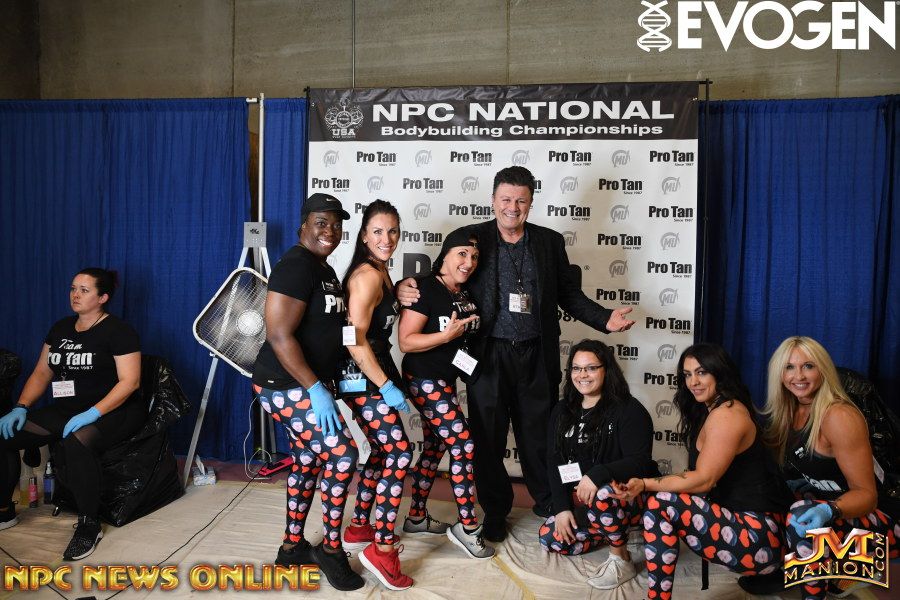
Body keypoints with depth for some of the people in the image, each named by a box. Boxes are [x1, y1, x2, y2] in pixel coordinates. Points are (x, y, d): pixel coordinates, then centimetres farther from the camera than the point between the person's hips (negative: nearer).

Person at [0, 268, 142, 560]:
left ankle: (89, 525, -21)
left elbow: (130, 381, -16)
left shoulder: (118, 331, -9)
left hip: (112, 412, -7)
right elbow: (41, 372, 16)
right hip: (66, 409, 7)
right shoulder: (60, 328, 13)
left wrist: (92, 414, -27)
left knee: (76, 442, -37)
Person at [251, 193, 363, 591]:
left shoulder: (326, 271, 12)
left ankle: (292, 546, 32)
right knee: (342, 454, -11)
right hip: (287, 387, -10)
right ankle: (331, 548, 8)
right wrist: (316, 389, -25)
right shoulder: (296, 266, -18)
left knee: (309, 460, 16)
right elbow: (279, 335, -25)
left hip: (312, 384, 10)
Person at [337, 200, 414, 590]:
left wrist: (400, 298, 6)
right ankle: (381, 550, -4)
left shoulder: (380, 272, 13)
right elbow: (355, 340, -23)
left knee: (382, 452, 17)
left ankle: (359, 526, 32)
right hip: (363, 380, -10)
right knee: (400, 454, -11)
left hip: (373, 375, 10)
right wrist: (387, 386, -20)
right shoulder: (366, 275, -18)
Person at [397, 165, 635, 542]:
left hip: (536, 356, 1)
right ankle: (495, 510, 30)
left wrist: (604, 319, -6)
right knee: (488, 437, 9)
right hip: (488, 355, -1)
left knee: (539, 434, 12)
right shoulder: (472, 238, 0)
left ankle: (548, 503, 35)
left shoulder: (550, 242, 6)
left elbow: (569, 295, 9)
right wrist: (406, 288, -18)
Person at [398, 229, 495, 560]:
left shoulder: (467, 294, 7)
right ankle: (467, 527, 4)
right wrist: (448, 335, -27)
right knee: (464, 445, -10)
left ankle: (416, 517, 32)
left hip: (446, 380, 9)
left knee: (435, 447, 17)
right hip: (425, 380, -9)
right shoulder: (425, 289, -17)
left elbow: (471, 336, 23)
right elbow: (406, 341, -20)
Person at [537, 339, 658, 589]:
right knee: (550, 538, -6)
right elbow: (555, 462, 3)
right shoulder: (562, 411, 4)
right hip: (582, 502, 7)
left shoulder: (629, 410, -15)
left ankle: (621, 560, -10)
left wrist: (598, 474, -40)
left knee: (601, 495, -38)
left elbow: (640, 461, -25)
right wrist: (562, 508, -7)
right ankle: (620, 531, 15)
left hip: (630, 496, -7)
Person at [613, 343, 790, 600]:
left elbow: (703, 480, -18)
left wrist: (646, 484, -22)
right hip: (739, 521, 10)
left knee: (660, 503, -20)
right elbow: (698, 474, 11)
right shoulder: (709, 412, 17)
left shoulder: (727, 414, -13)